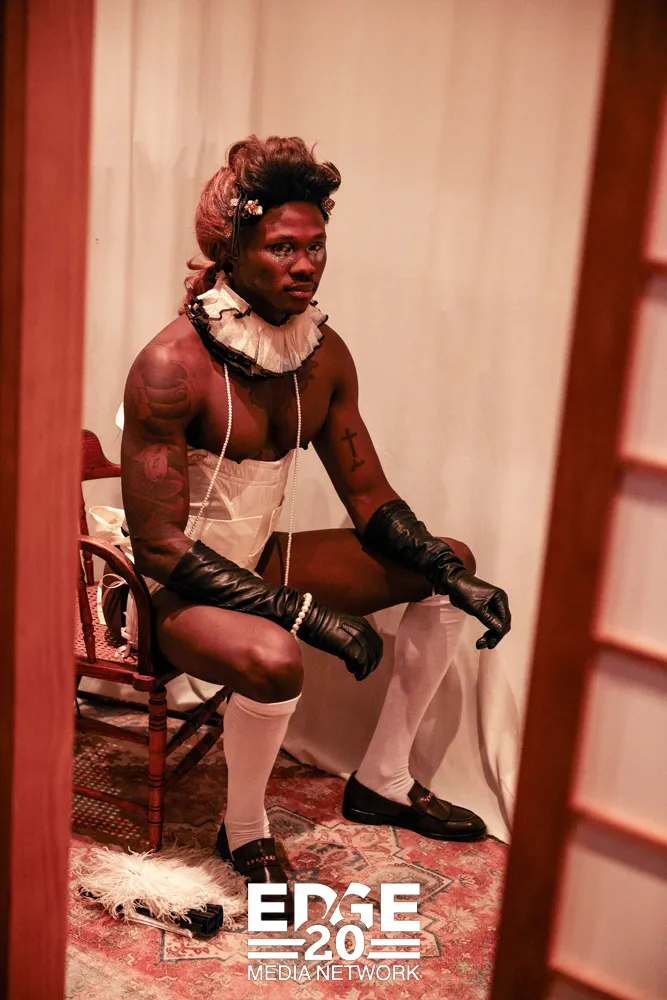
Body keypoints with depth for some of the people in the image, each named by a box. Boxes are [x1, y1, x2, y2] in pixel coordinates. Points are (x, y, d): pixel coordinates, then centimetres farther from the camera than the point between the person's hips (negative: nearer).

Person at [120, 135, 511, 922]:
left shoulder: (325, 355, -3)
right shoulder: (172, 366, -25)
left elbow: (370, 500, 4)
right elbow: (160, 545, -27)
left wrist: (454, 577, -12)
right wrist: (304, 614, -31)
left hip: (263, 560, 8)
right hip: (176, 587, -8)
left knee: (448, 565, 8)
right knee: (273, 658, -39)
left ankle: (382, 783, 17)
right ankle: (244, 831, -5)